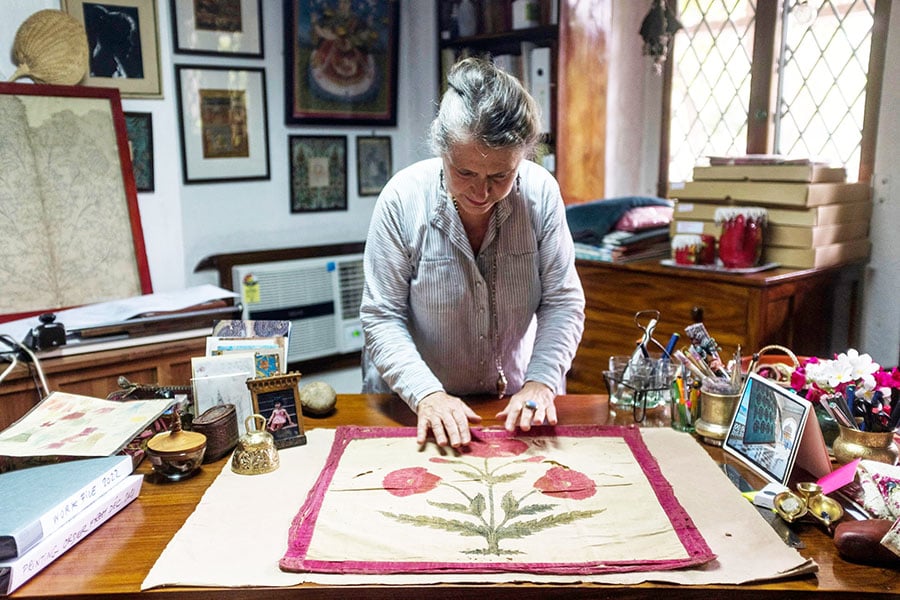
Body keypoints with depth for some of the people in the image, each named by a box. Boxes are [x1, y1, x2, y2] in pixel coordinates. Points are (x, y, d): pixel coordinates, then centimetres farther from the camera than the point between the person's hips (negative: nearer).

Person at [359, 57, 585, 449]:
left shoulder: (541, 192, -12)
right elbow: (382, 317, -12)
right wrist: (425, 394, -25)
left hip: (516, 402, 1)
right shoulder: (402, 199, -16)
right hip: (415, 404, 0)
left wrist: (541, 382, -19)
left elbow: (562, 302, -6)